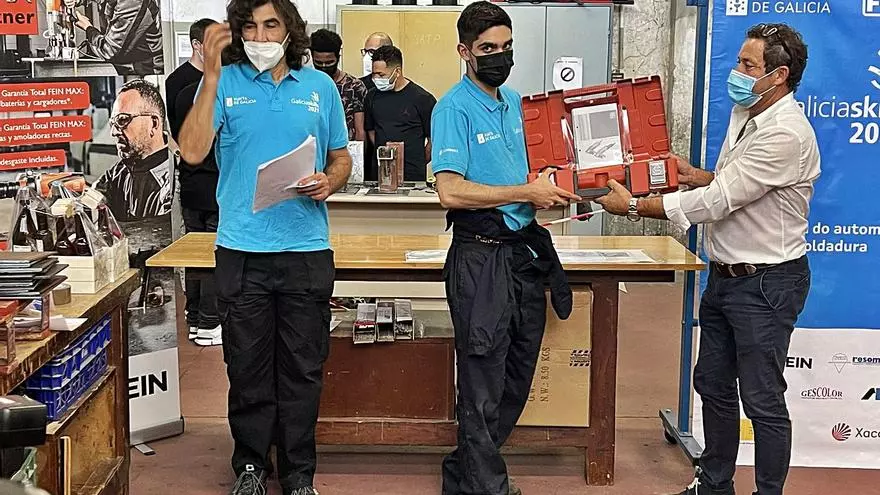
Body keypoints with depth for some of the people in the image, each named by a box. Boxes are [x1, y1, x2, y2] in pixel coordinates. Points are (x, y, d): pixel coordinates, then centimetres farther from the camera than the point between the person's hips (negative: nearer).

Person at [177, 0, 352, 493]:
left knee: (303, 368, 8)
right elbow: (193, 151, -14)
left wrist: (329, 182, -8)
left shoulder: (320, 86, 7)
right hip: (242, 249, -1)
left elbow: (342, 158, 15)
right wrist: (212, 72, -17)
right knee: (248, 366, 9)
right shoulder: (224, 83, 1)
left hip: (307, 249, 1)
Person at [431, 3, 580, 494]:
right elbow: (452, 192, -21)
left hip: (526, 250, 8)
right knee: (484, 384, 1)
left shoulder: (516, 102, 12)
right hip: (481, 256, -8)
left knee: (518, 376, 16)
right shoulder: (454, 109, -11)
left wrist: (551, 191, 3)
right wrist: (526, 193, -19)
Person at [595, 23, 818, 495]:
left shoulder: (786, 134, -24)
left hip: (766, 282, -10)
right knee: (713, 384, 18)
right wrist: (699, 176, -2)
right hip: (725, 274, 10)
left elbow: (716, 201, -26)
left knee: (762, 400, 1)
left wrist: (633, 206, -21)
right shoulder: (743, 114, 8)